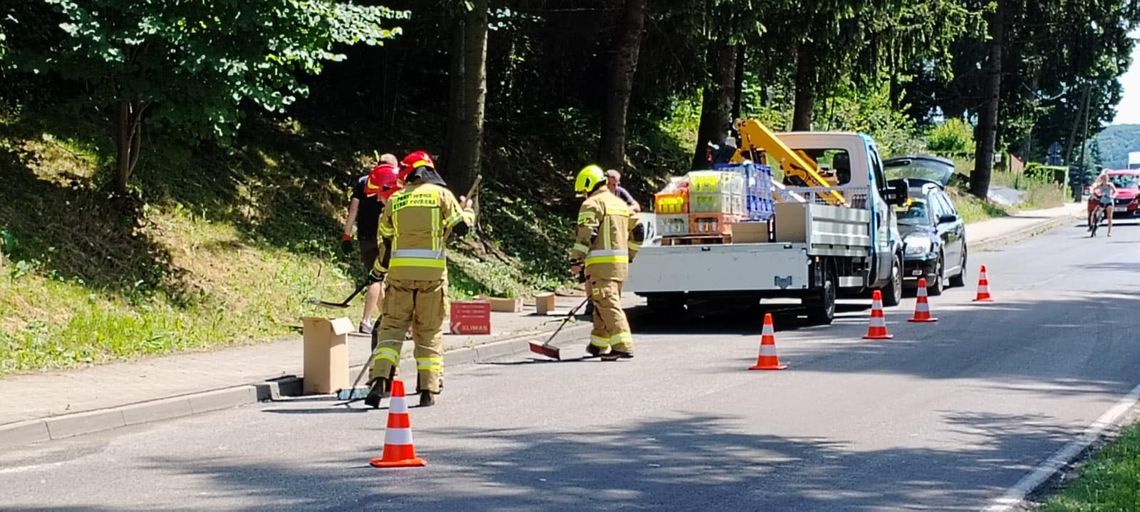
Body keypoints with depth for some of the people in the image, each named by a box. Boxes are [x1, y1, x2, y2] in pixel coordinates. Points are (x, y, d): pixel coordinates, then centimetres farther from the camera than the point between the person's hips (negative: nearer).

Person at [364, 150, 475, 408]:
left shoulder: (394, 199, 10)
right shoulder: (441, 194, 3)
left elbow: (385, 239, 15)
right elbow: (461, 227, 0)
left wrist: (378, 271, 30)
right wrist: (467, 211, 22)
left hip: (400, 272, 1)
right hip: (433, 272, -1)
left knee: (392, 328, 5)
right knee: (430, 332, 8)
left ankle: (379, 380, -14)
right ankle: (428, 390, 6)